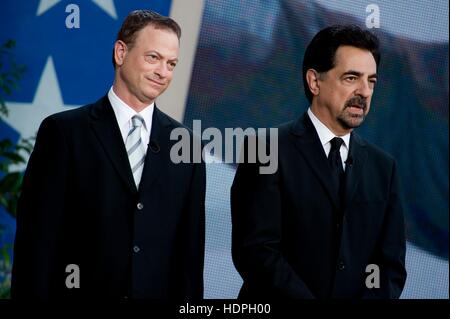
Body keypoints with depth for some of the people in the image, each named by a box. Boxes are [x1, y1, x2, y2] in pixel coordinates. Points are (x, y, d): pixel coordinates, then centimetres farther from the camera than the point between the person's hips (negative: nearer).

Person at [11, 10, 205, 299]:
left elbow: (191, 246, 5)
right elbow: (38, 237, -6)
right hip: (81, 291, -3)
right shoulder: (64, 132, -4)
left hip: (161, 292, 3)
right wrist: (32, 293, -11)